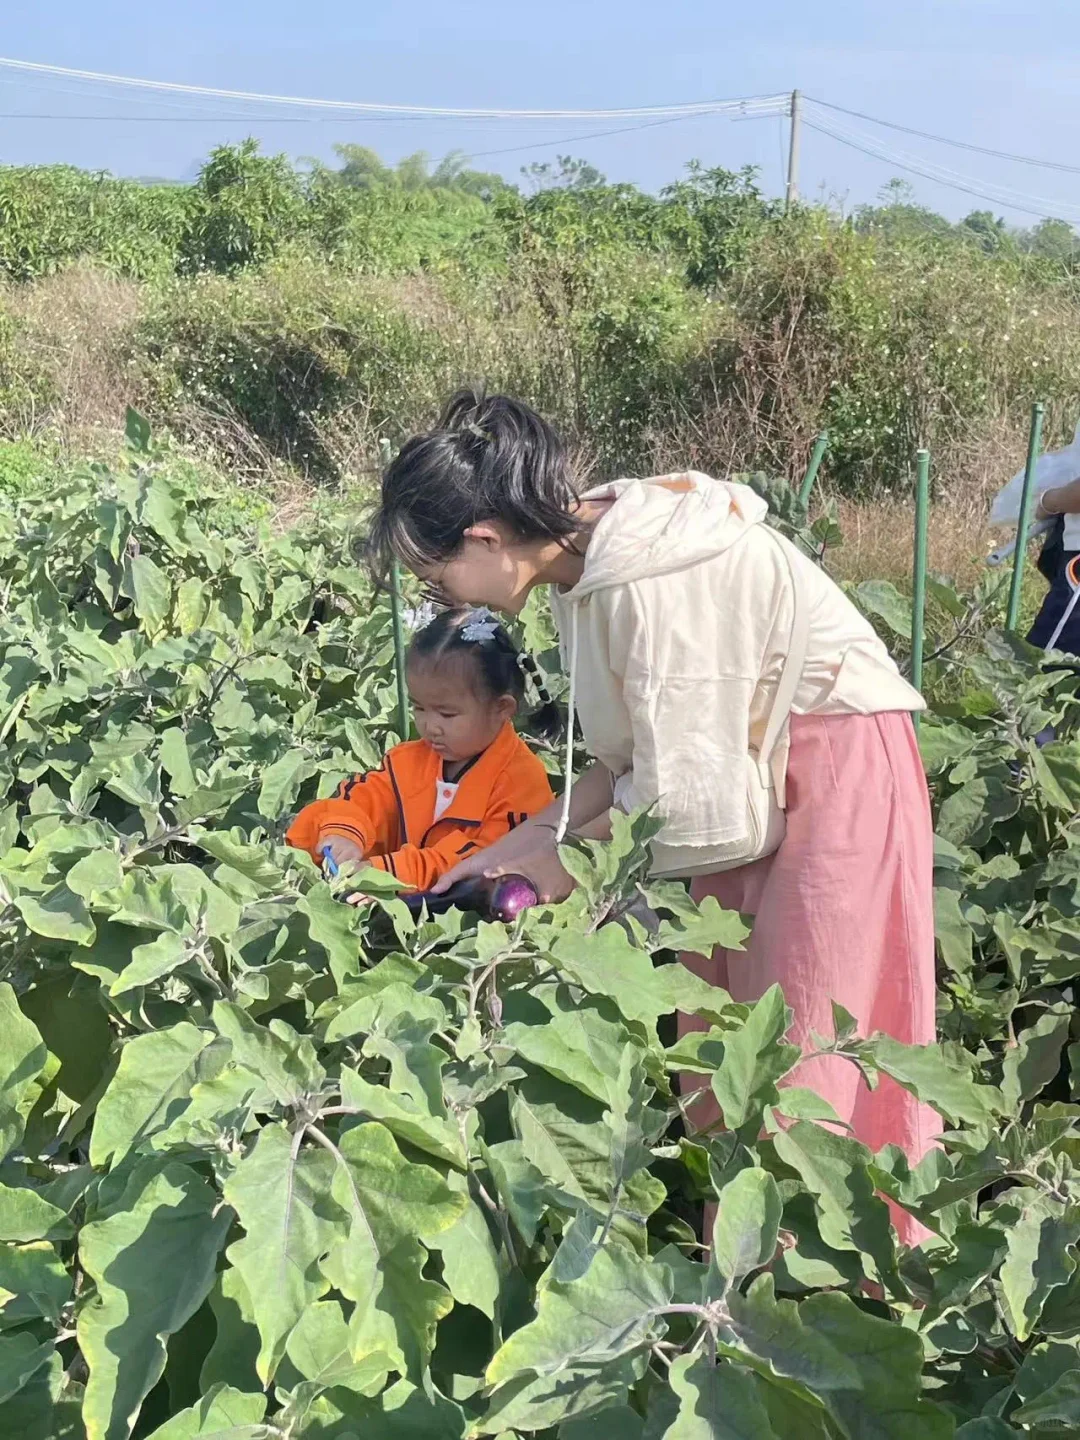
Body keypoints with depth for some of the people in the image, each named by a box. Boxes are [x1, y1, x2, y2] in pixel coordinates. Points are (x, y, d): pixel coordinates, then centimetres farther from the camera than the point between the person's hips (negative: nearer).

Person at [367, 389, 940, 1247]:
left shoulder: (654, 578, -28)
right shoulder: (584, 561, -1)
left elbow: (682, 794, -23)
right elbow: (639, 754, 5)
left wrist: (565, 860, -7)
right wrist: (522, 843, 3)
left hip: (838, 771, -9)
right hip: (749, 776, 9)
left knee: (806, 1051, -2)